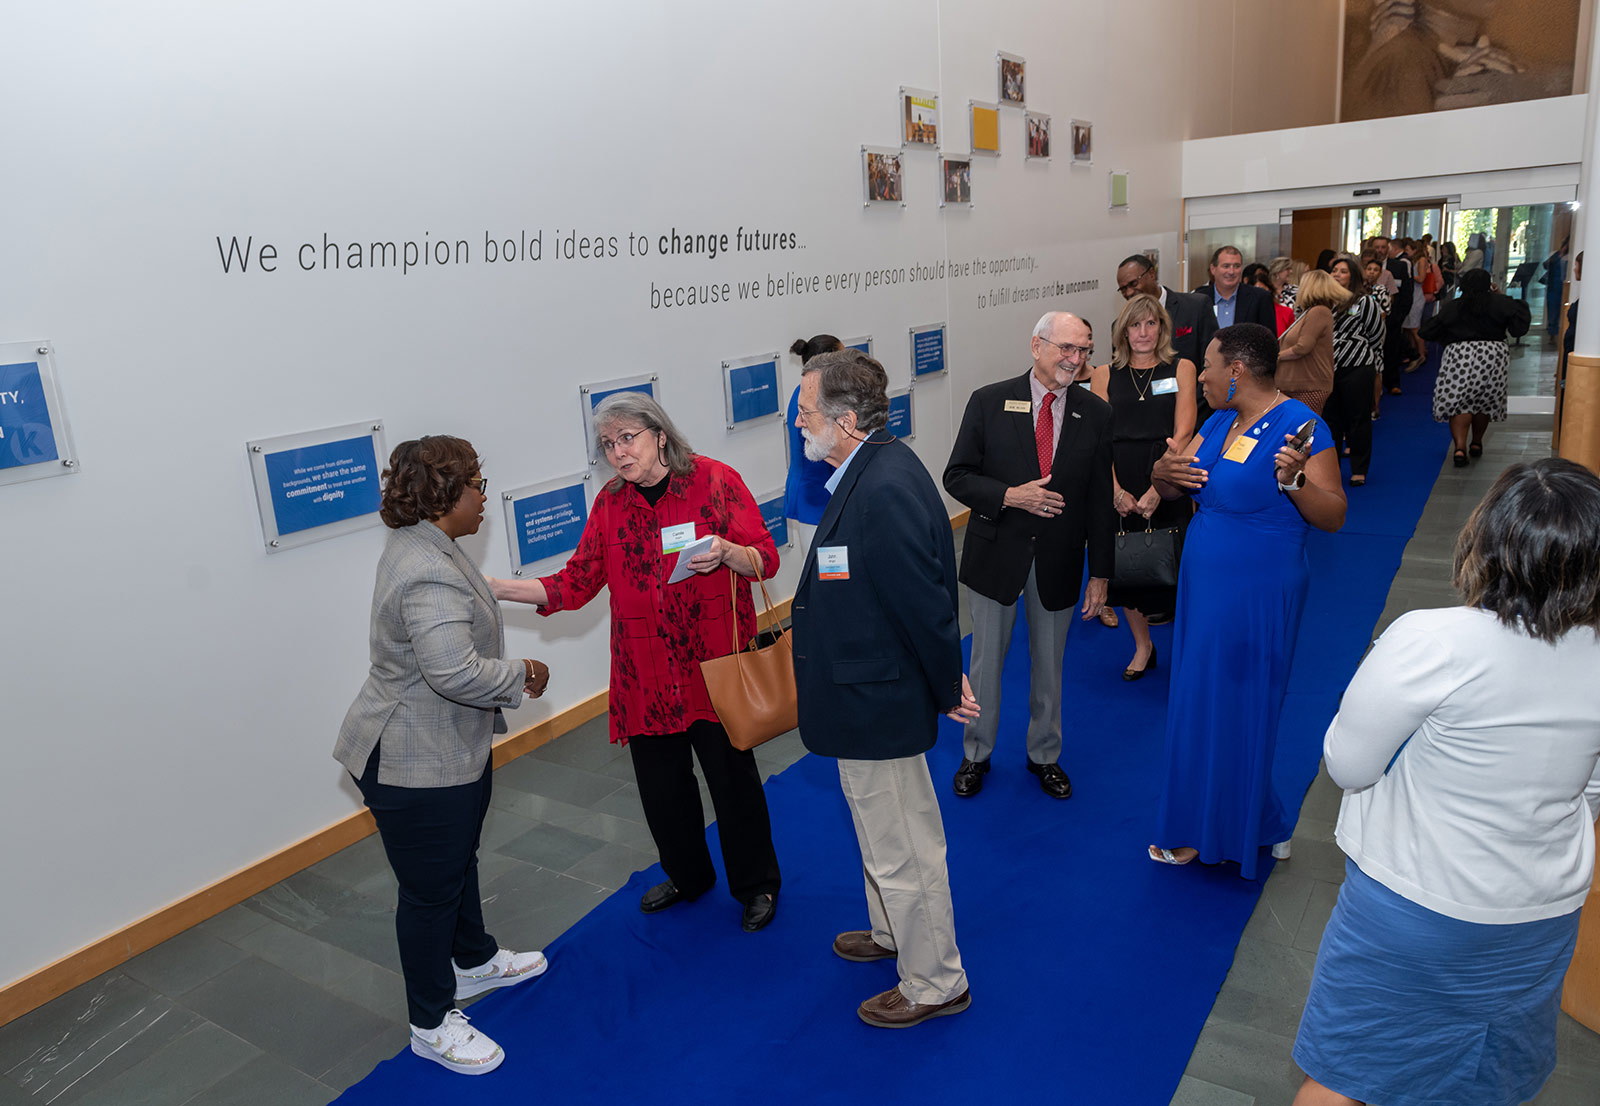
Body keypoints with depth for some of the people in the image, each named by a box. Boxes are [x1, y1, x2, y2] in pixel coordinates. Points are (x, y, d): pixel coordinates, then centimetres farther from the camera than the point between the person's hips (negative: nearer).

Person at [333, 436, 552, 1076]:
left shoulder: (423, 545, 6)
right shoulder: (430, 572, -30)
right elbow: (456, 673, -36)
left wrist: (509, 672, 7)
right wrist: (521, 677, -19)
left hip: (452, 749, 11)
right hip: (416, 764, -11)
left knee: (460, 862, 27)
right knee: (431, 890, 7)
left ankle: (475, 962, 49)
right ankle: (432, 1027, 26)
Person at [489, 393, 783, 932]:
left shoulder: (715, 480, -6)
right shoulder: (610, 502, 6)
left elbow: (766, 560, -5)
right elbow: (576, 583, 4)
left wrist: (726, 554, -26)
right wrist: (495, 588, -5)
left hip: (715, 665, -4)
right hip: (645, 674, 4)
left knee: (732, 776, 5)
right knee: (660, 781, 13)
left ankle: (756, 885, 29)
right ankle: (688, 875, 40)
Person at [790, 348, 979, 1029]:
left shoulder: (886, 489, -30)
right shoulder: (871, 470, 4)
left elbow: (925, 602, -26)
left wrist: (948, 688, -12)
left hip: (878, 703, -10)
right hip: (871, 695, 10)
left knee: (902, 851, 9)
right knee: (884, 837, 29)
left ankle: (935, 984, 31)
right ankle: (893, 933, 52)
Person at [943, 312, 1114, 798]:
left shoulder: (1095, 415, -1)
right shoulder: (990, 402, -7)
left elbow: (1100, 500, 1)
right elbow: (957, 476, -6)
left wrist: (1100, 574, 0)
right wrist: (1010, 496, -22)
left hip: (1058, 561, 2)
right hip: (996, 556, -1)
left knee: (1049, 665, 16)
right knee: (986, 661, 12)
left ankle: (1044, 755, 37)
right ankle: (976, 755, 32)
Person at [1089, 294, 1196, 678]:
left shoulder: (1181, 369, 4)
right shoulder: (1105, 375, 7)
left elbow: (1183, 433, -5)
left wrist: (1157, 490, -15)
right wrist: (1117, 491, -12)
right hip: (1119, 485, 2)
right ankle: (1143, 646, 28)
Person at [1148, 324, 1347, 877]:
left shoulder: (1299, 426, -16)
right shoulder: (1220, 422, 8)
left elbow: (1334, 517, -18)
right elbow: (1172, 484, 8)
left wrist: (1295, 481, -36)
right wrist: (1165, 471, -15)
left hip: (1257, 597, -8)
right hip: (1204, 586, 8)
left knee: (1230, 711, 5)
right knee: (1202, 702, 17)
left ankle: (1214, 831, 25)